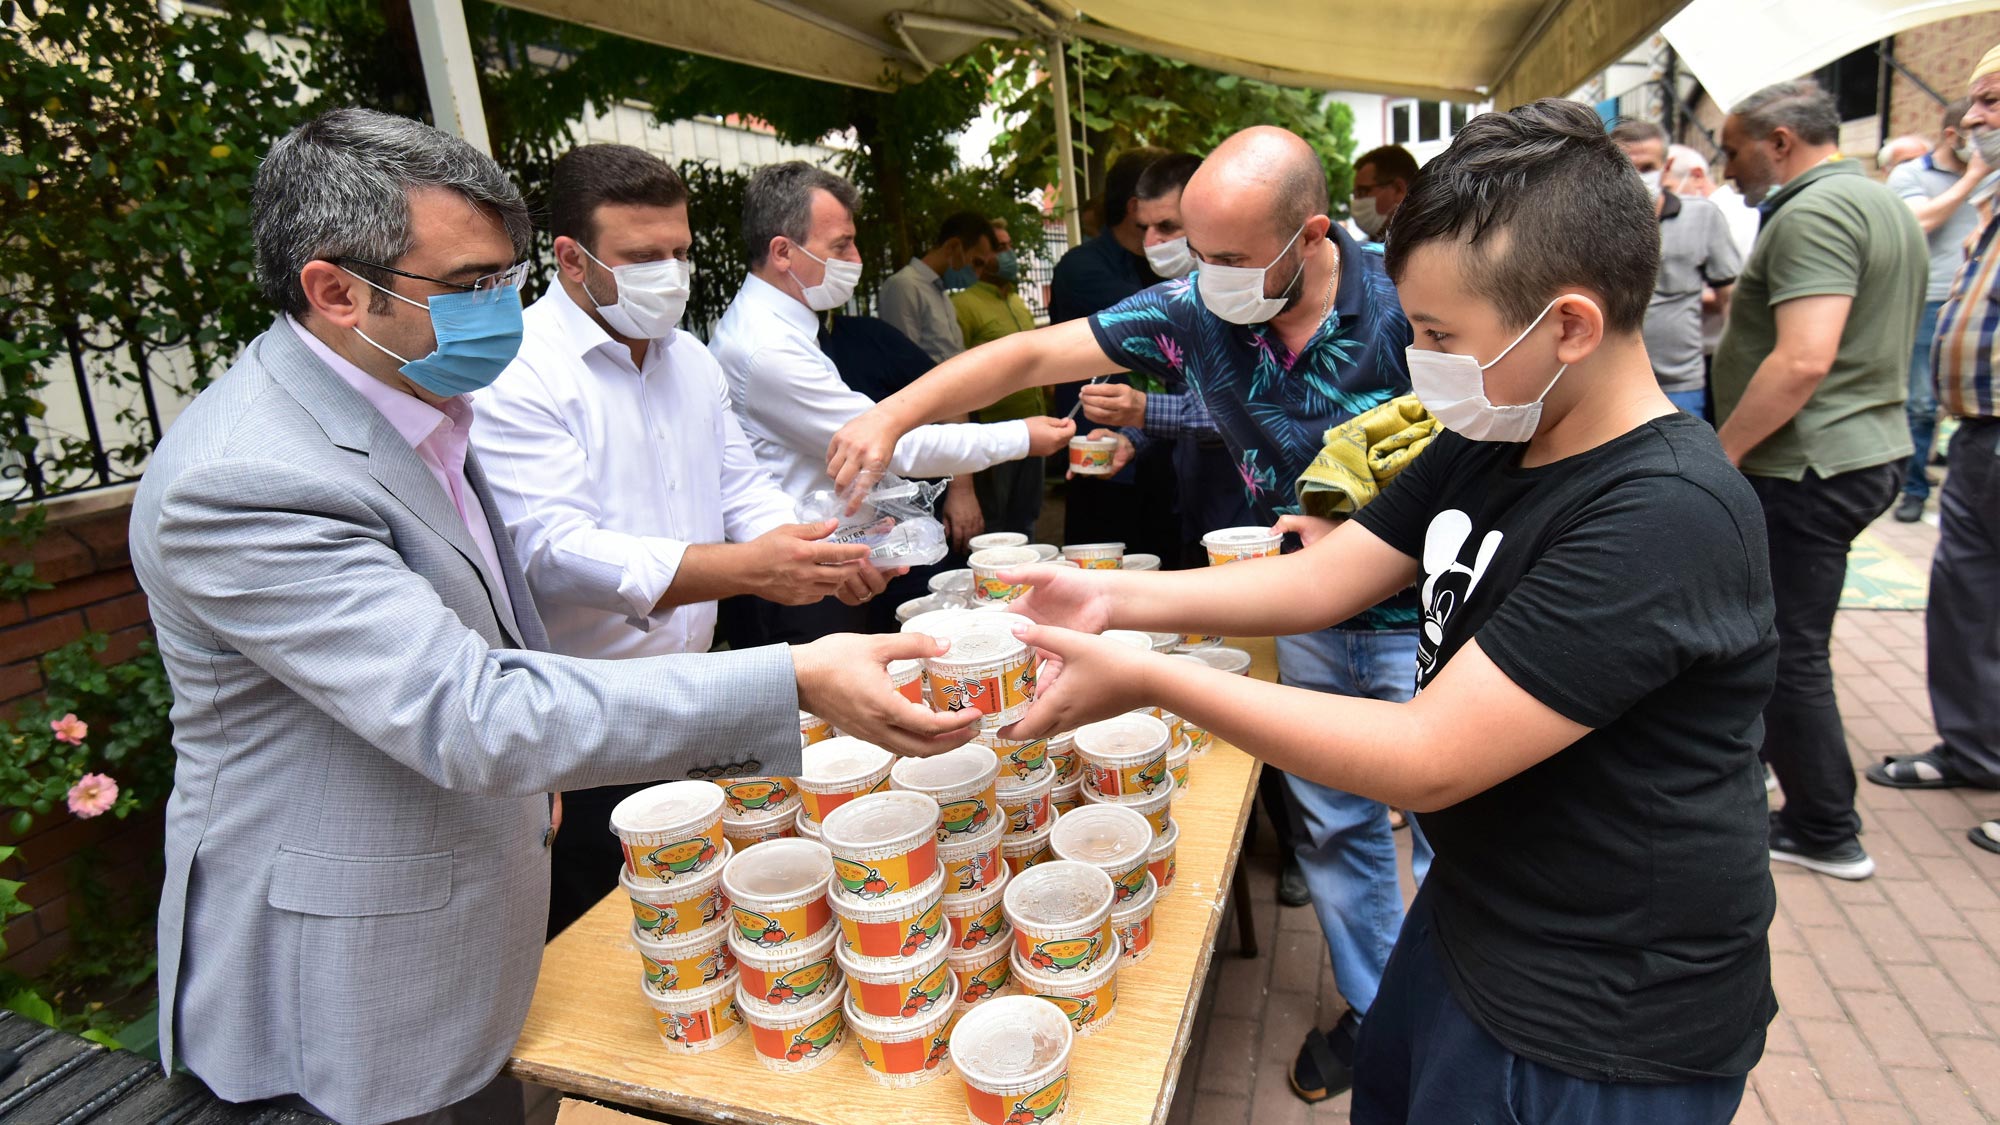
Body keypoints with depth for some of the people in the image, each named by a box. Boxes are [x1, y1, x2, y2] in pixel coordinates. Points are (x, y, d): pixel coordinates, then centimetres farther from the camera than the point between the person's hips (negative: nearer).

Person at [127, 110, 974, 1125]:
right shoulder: (241, 481, -29)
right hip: (352, 998, -8)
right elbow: (468, 717, -35)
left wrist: (532, 766, 14)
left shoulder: (410, 395, 1)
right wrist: (796, 682, -39)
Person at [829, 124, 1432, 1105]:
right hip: (1308, 616, 4)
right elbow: (1032, 355, -10)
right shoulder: (1194, 310, -10)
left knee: (1447, 833, 9)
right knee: (1332, 829, 17)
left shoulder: (1406, 299, -20)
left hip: (1421, 614, -3)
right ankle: (1372, 1009, 40)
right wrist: (893, 415, -20)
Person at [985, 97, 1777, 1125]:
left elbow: (1428, 760, -31)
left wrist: (1151, 680, -27)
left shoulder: (1669, 517, -29)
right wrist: (1114, 599, -10)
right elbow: (1322, 579, 1)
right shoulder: (1485, 444, -2)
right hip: (1471, 912, 7)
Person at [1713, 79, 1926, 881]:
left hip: (1809, 467, -11)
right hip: (1869, 448, 11)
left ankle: (1826, 834, 13)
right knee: (1773, 633, 22)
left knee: (1787, 651, 0)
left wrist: (1719, 453, -21)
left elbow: (1803, 359, -29)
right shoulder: (1883, 206, 17)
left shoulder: (1814, 212, -17)